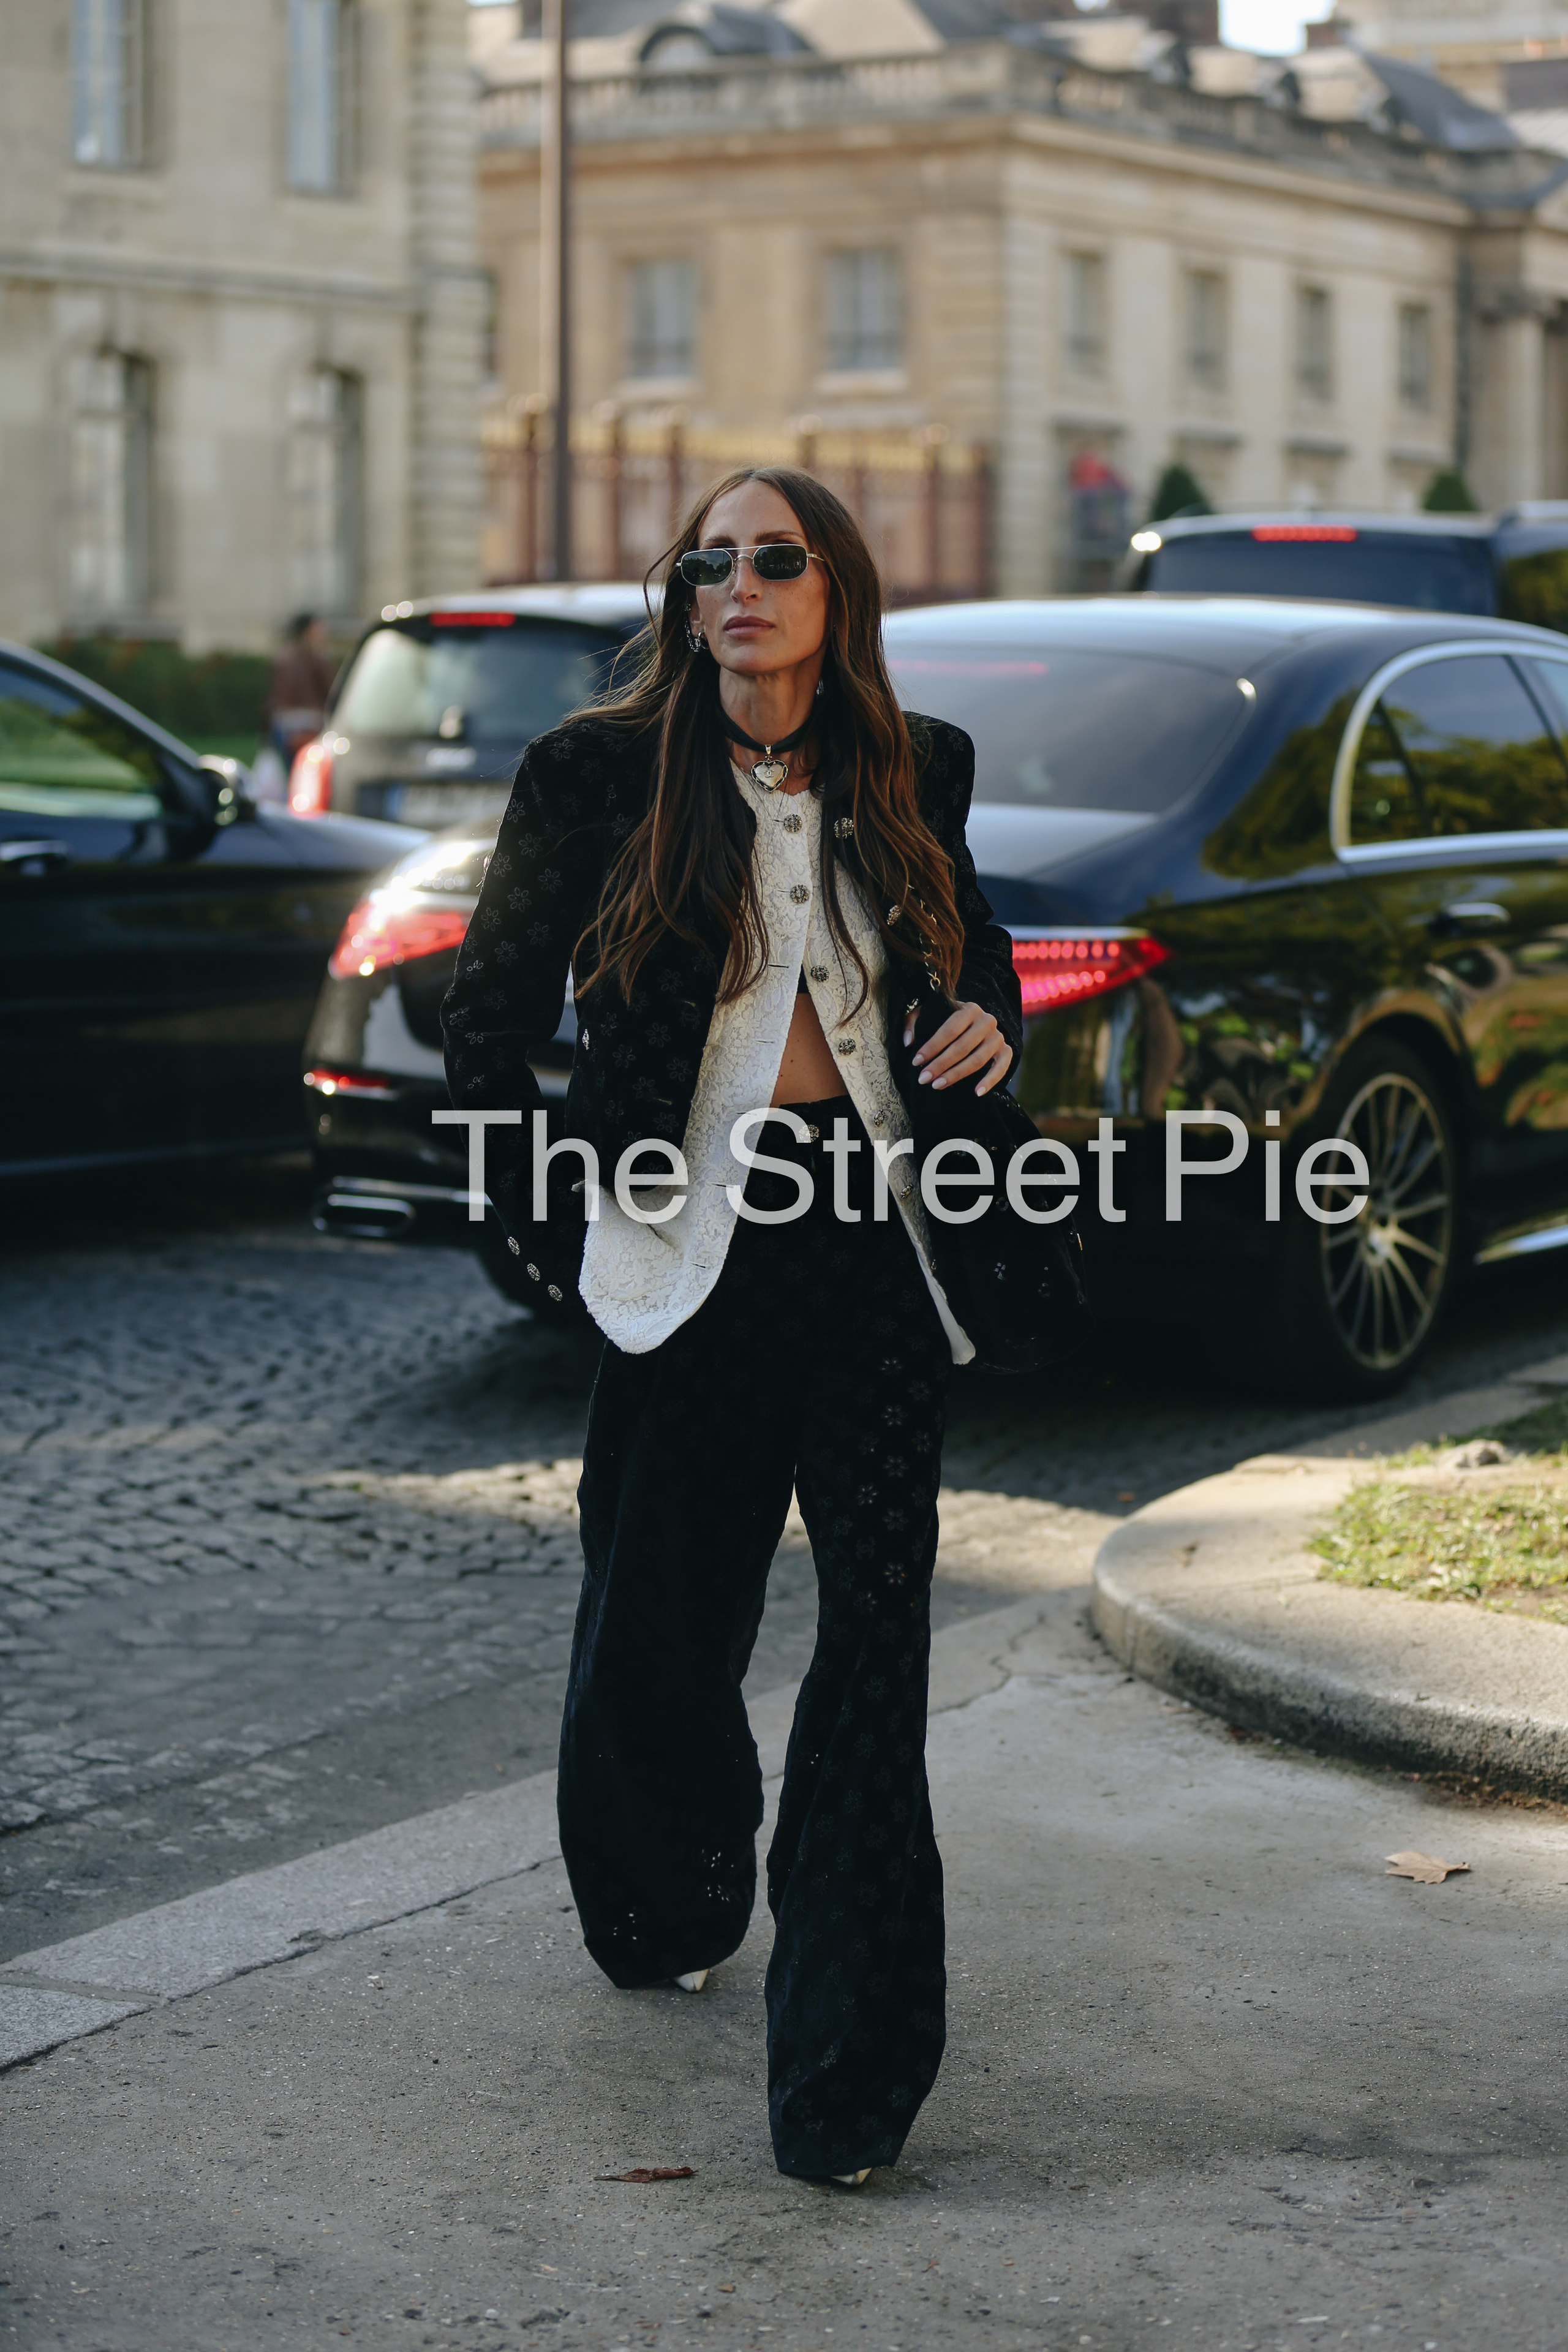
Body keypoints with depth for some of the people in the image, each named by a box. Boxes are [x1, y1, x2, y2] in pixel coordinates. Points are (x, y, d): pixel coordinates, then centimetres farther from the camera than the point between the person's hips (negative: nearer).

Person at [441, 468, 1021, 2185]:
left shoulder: (913, 773, 6)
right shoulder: (602, 772, -3)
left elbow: (970, 937, 25)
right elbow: (487, 1020, 3)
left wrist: (992, 1017, 3)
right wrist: (545, 1234, 1)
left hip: (872, 1238, 2)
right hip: (690, 1250, -1)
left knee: (879, 1629, -6)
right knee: (659, 1627, 8)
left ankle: (847, 2065, -1)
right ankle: (664, 1912, 39)